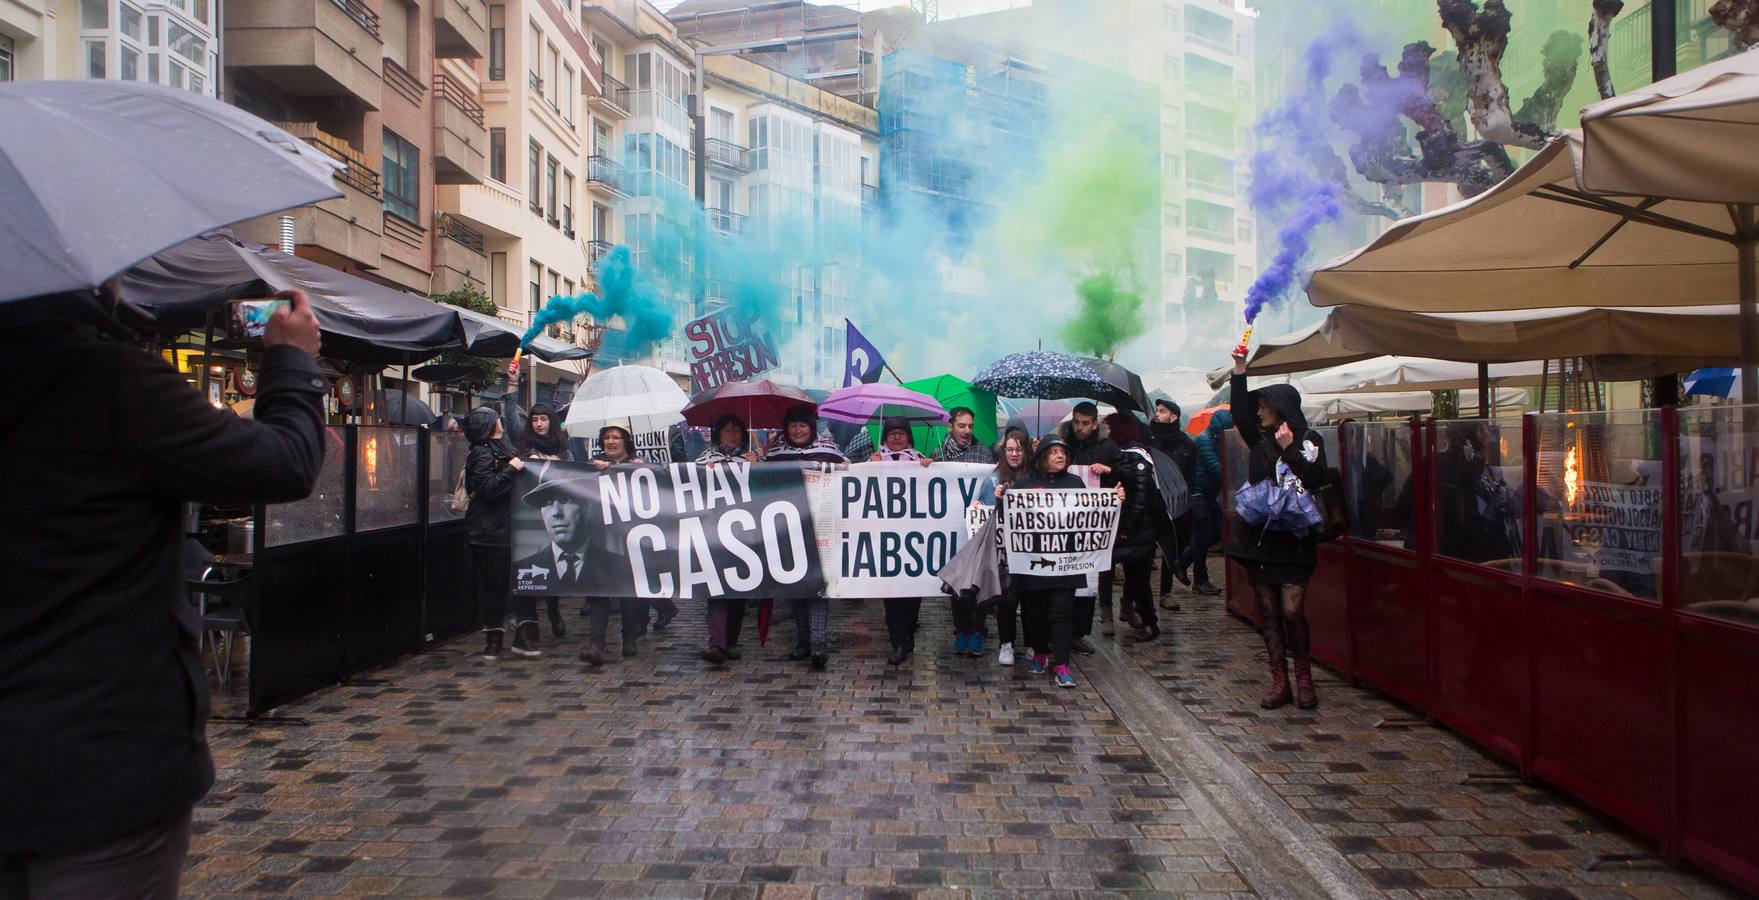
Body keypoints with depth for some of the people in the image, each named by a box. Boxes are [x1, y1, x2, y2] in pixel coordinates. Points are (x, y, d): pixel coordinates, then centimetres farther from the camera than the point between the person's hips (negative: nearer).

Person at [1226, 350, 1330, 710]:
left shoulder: (1309, 440, 3)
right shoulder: (1260, 440, 11)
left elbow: (1317, 478, -9)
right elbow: (1239, 412, -3)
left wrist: (1289, 449, -13)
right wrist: (1239, 370, -10)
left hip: (1293, 539, -4)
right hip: (1259, 537, 4)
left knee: (1291, 610, -11)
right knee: (1268, 612, 4)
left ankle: (1304, 678, 6)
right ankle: (1279, 683, 11)